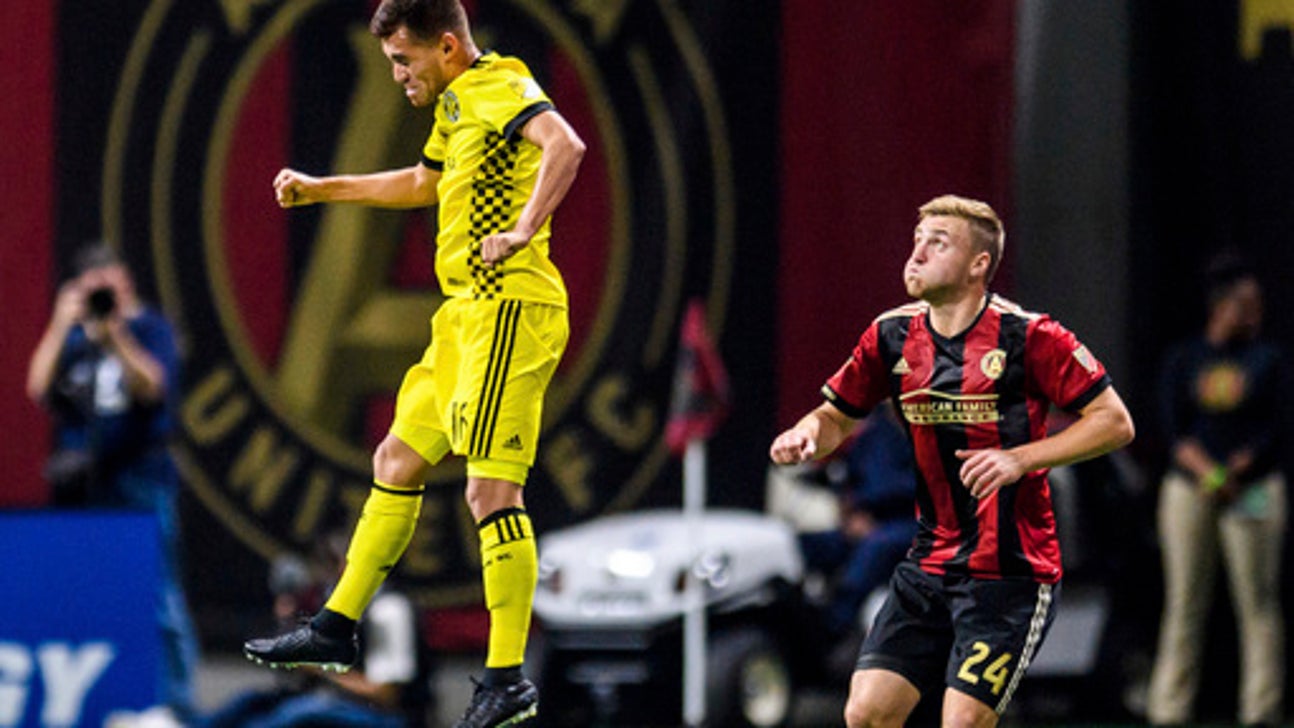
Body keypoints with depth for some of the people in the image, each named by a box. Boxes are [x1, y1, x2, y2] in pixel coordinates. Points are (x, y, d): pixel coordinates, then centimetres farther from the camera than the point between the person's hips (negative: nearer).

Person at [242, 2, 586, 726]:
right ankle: (337, 628, 29)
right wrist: (322, 189, 43)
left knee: (491, 487, -13)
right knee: (398, 461, 18)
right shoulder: (457, 104, 19)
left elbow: (565, 144, -32)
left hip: (508, 310, -11)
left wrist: (520, 234, -33)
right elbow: (424, 183, 39)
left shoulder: (498, 88, -12)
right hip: (467, 314, 11)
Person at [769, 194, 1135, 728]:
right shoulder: (893, 336, 4)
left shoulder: (1028, 337, -11)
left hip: (1011, 572, -5)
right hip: (930, 562, 5)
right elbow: (837, 416, 17)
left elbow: (1115, 422, -9)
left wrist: (1020, 459, -20)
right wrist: (807, 435, -7)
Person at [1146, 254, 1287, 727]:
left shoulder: (1268, 359, 7)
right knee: (1184, 603, 1)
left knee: (1258, 601, -6)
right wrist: (1208, 473, -17)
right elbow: (1175, 431, 0)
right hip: (1187, 490, 1)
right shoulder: (1183, 360, 8)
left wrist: (1233, 474, -16)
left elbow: (1273, 431, -1)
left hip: (1254, 488, -1)